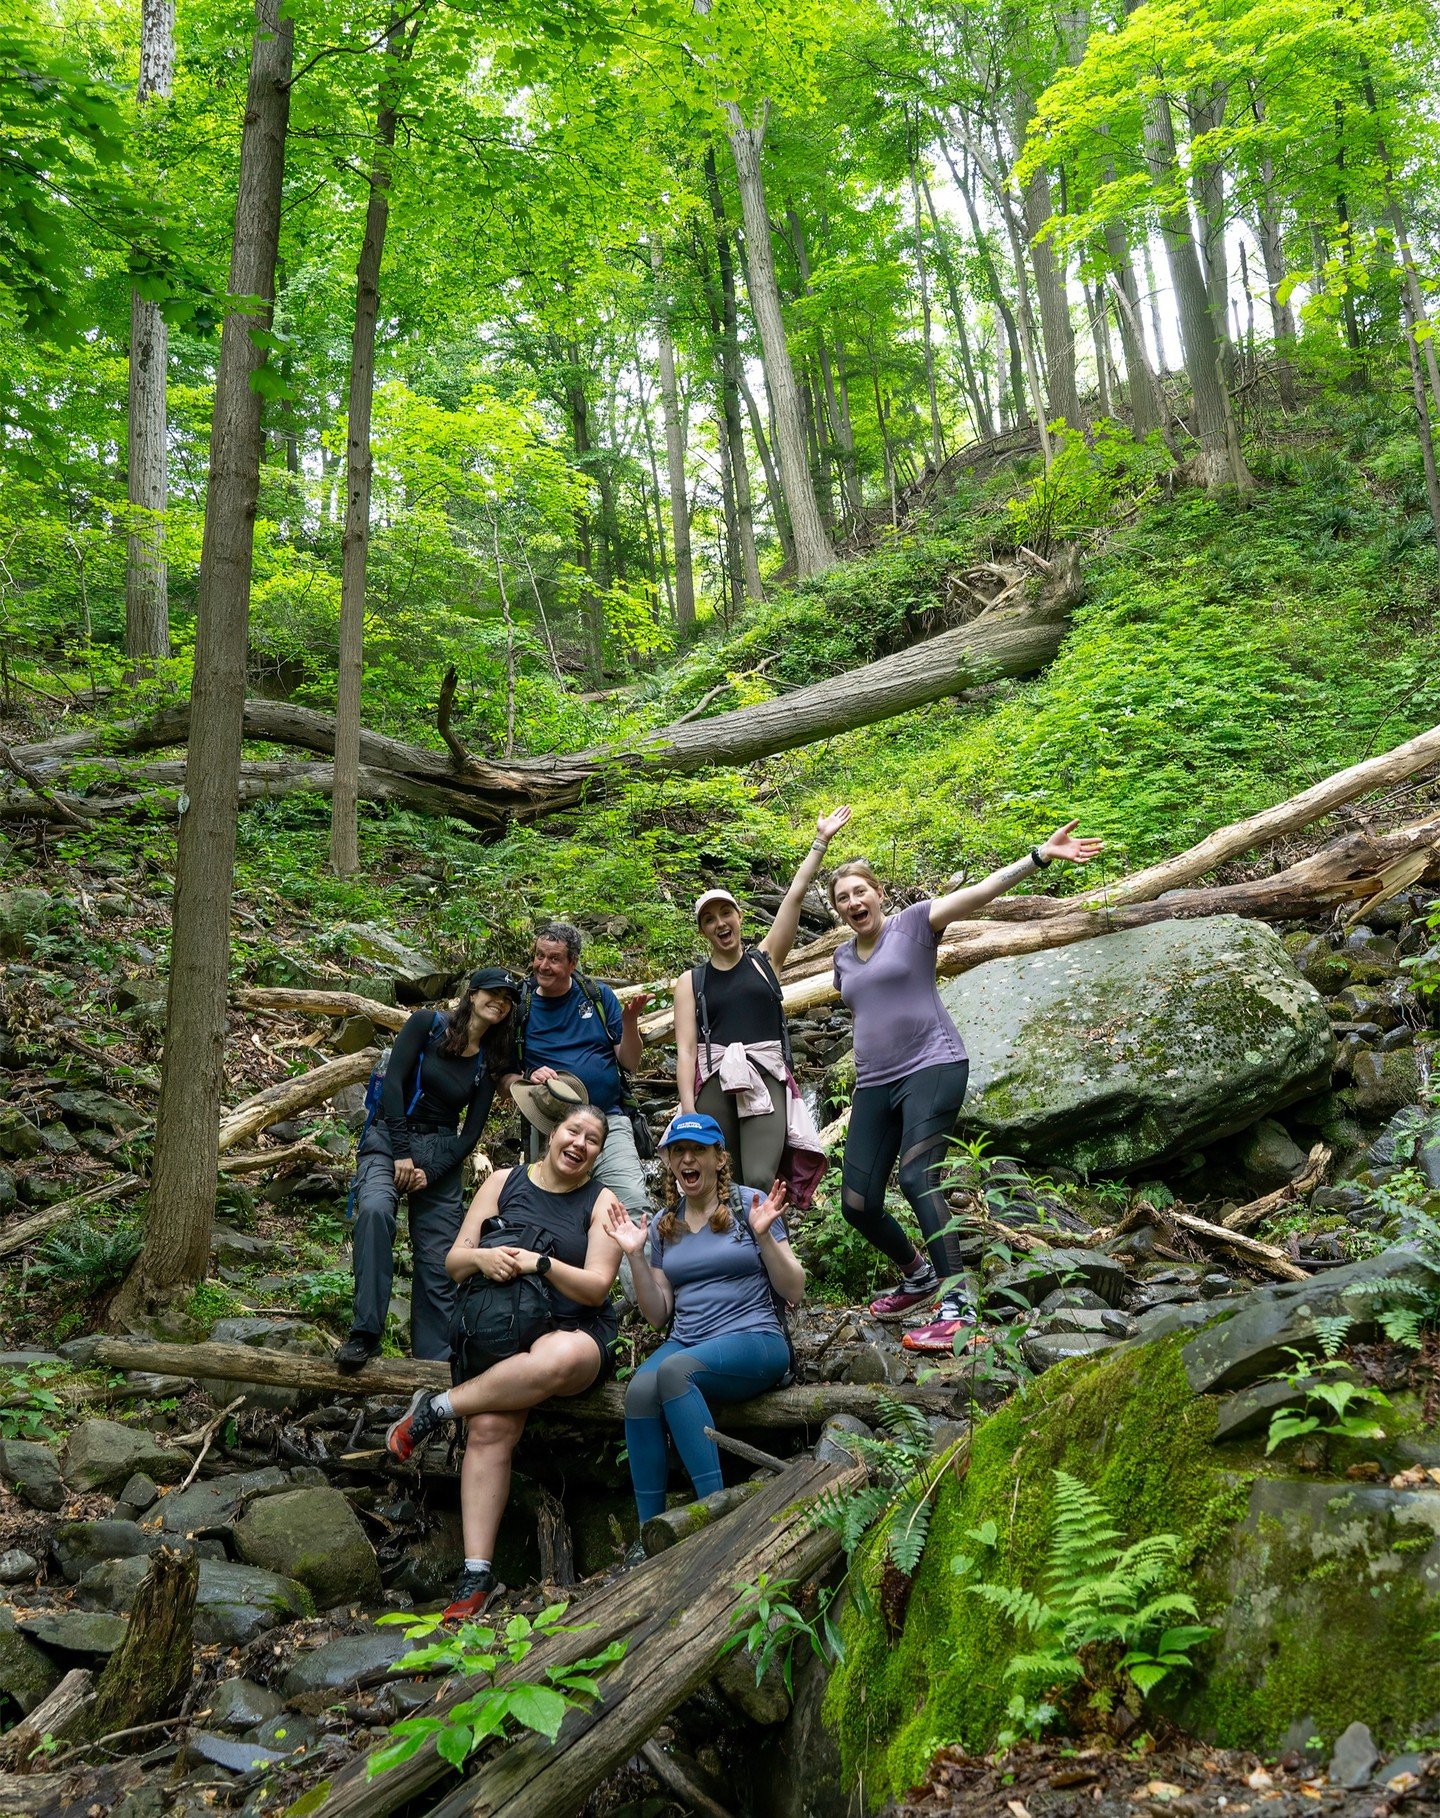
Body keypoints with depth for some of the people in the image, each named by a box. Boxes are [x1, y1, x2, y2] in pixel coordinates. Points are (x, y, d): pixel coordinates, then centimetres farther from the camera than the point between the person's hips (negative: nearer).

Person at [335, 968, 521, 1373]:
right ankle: (365, 1333, -31)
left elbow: (471, 1132, 6)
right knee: (374, 1209, -33)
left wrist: (430, 1173, -9)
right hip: (389, 1138, -4)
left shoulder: (490, 1062, 10)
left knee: (438, 1264, -3)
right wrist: (401, 1154, -15)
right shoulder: (427, 1024, -1)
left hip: (442, 1154, 4)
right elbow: (393, 1083, -9)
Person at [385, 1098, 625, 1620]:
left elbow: (596, 1287, -4)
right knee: (490, 1428, -26)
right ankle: (477, 1575, -22)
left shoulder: (601, 1202, 6)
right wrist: (480, 1257, -13)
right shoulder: (504, 1183, 12)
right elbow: (453, 1262, 10)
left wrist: (538, 1261, -17)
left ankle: (437, 1409, -21)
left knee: (556, 1359, -39)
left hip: (576, 1334, -1)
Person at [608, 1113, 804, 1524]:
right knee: (639, 1391, -30)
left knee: (674, 1369, -34)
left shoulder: (750, 1204, 4)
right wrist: (636, 1256, 2)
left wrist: (763, 1234, -13)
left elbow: (793, 1291, 1)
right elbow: (658, 1316, 13)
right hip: (685, 1343, 4)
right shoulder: (663, 1227, 16)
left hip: (754, 1340, -4)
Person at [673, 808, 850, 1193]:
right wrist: (689, 1112, -7)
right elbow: (685, 1050, 3)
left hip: (766, 1079, 0)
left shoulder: (765, 959, 13)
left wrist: (820, 841, 7)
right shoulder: (691, 982, 12)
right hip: (713, 1084, 1)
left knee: (760, 1182, -18)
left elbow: (795, 895, 10)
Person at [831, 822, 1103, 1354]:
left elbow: (980, 891, -13)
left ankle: (956, 1306, -24)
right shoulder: (843, 958, 16)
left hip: (931, 1067, -6)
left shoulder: (913, 924, 0)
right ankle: (918, 1275, 25)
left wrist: (1040, 856, -24)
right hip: (873, 1085, 6)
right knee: (857, 1204, -1)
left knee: (917, 1176, -26)